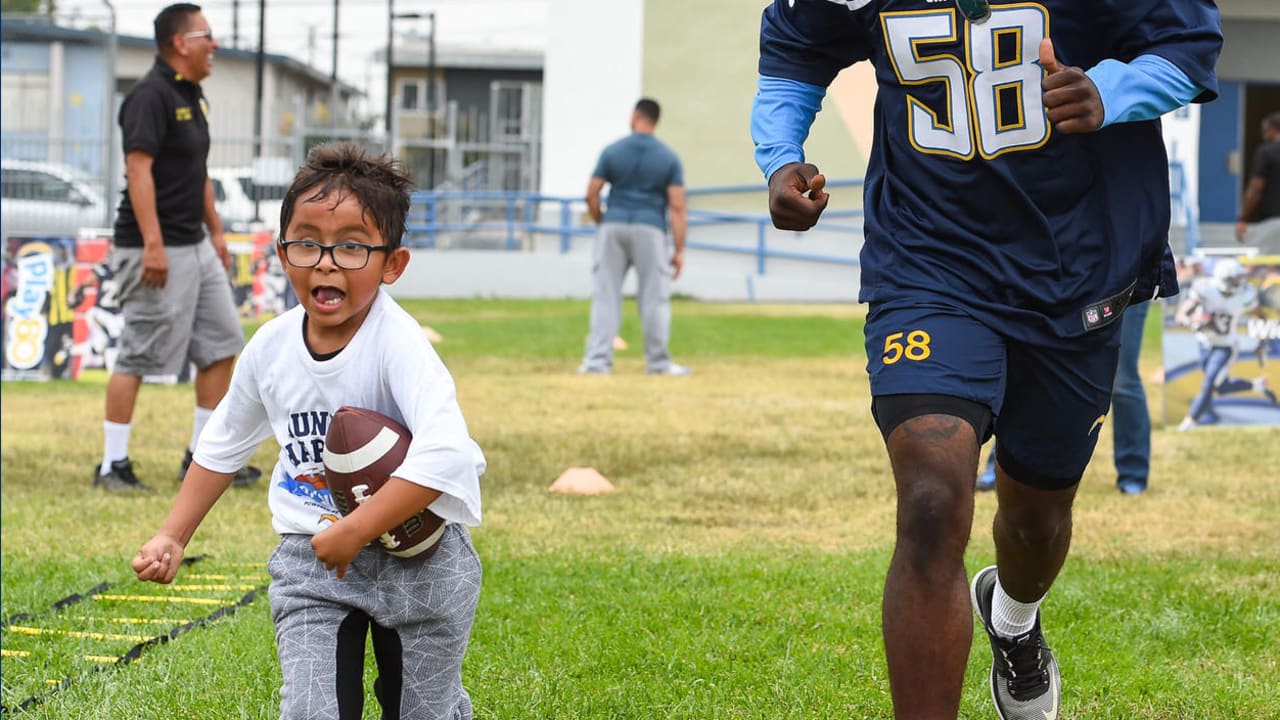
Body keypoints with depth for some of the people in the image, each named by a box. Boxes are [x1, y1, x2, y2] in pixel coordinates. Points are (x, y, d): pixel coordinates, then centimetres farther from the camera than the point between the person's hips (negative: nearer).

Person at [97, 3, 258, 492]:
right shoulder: (151, 95, -15)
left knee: (221, 346, 10)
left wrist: (216, 232, 23)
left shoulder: (192, 97, 15)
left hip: (195, 247, 10)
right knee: (138, 356, -6)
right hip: (157, 249, -10)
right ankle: (112, 466, 1)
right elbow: (138, 168, -22)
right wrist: (153, 244, -27)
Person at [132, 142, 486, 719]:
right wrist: (172, 535, 13)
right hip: (309, 555, 3)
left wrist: (353, 532, -31)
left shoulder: (397, 343, -21)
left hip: (416, 548, -3)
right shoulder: (271, 347, -3)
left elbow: (443, 456, -34)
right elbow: (223, 444, 16)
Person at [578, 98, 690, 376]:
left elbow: (591, 194, -1)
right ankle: (658, 361, 9)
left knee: (605, 295, 4)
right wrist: (679, 249, -4)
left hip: (613, 228, 1)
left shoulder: (612, 152, 2)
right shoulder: (669, 158, 1)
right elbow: (677, 207, -4)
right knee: (654, 298, 5)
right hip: (650, 229, -1)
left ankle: (598, 359, 0)